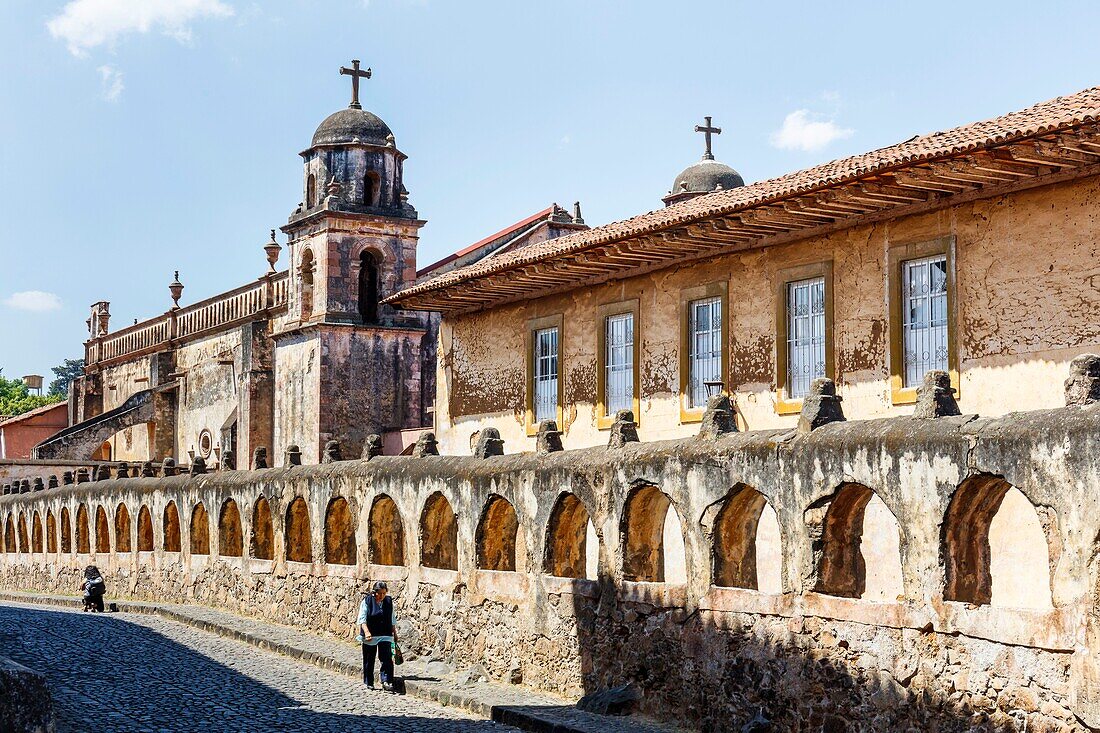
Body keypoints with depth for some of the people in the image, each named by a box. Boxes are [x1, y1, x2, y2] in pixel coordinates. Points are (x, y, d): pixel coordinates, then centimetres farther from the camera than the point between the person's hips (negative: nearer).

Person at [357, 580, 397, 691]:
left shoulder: (389, 601, 6)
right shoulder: (367, 601, -6)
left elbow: (392, 619, 16)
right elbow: (362, 619, -11)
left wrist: (394, 633, 17)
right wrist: (366, 632, -23)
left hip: (385, 636, 2)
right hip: (369, 636, -2)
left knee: (387, 659, -11)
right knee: (369, 660, 7)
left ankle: (386, 682, -11)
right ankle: (369, 683, 20)